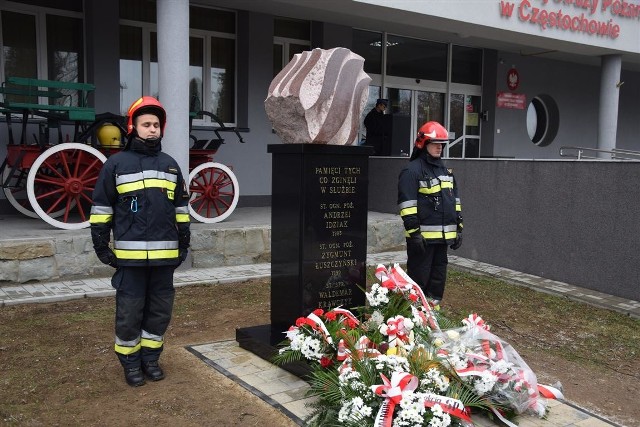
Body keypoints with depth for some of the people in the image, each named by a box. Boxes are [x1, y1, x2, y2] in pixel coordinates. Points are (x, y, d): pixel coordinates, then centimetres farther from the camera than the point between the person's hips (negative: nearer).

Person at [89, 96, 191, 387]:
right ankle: (130, 362, 19)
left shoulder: (170, 164, 13)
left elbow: (181, 208, 17)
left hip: (165, 254, 4)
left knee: (160, 310, 10)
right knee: (129, 311, 4)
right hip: (130, 255, -4)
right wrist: (101, 245, -1)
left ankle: (150, 357, 26)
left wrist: (183, 243, 14)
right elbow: (101, 207, 2)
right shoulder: (116, 164, 1)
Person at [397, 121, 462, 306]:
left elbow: (455, 200, 21)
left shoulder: (446, 170, 17)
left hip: (443, 235, 8)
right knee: (419, 277, -2)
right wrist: (414, 232, -19)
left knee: (438, 276, 15)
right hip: (422, 236, -8)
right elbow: (407, 204, -15)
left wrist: (458, 228, 17)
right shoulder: (412, 170, -9)